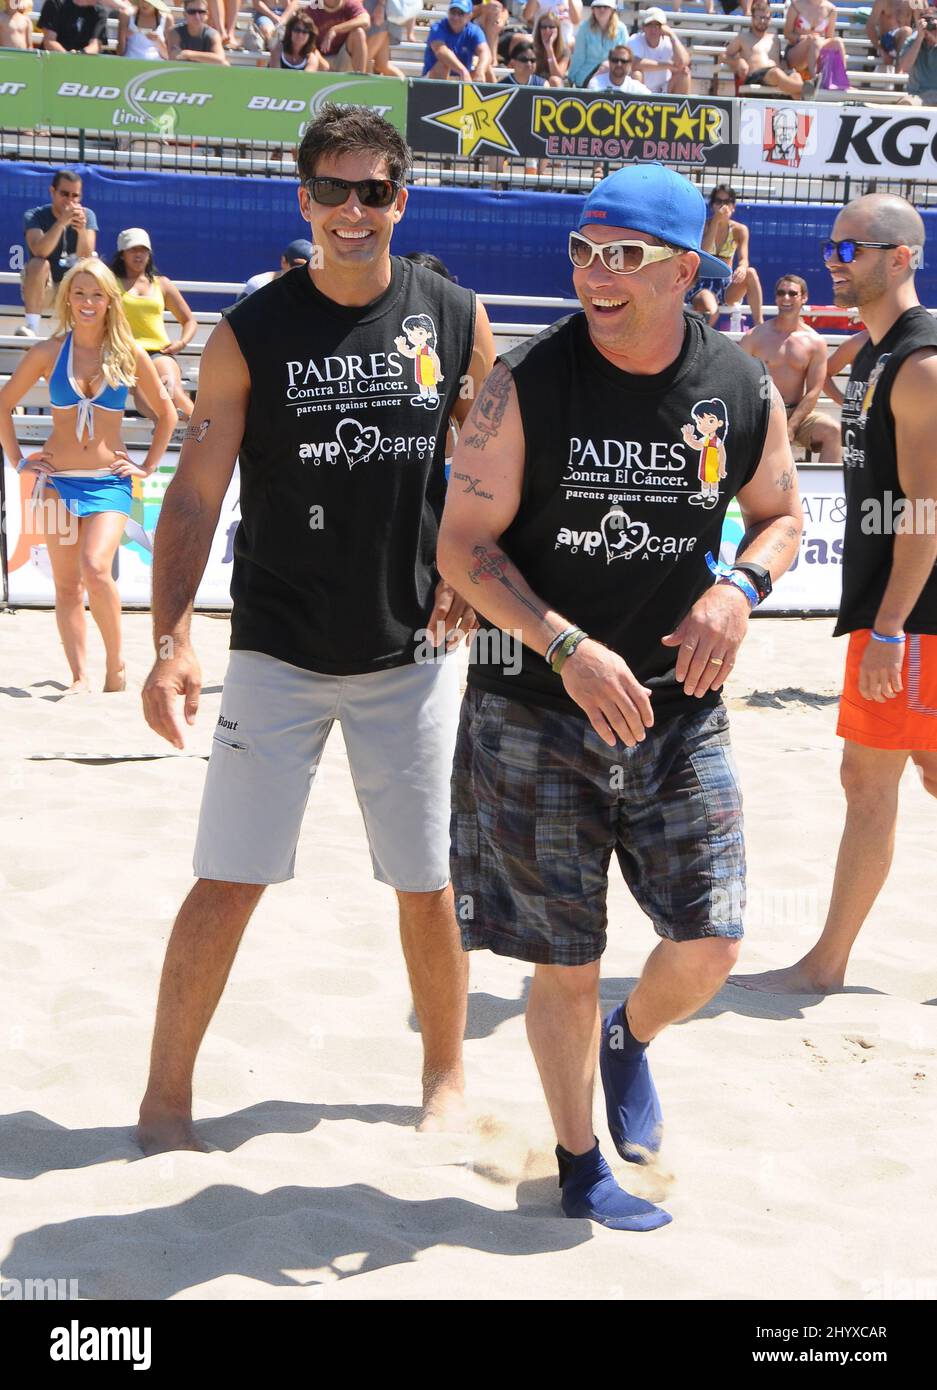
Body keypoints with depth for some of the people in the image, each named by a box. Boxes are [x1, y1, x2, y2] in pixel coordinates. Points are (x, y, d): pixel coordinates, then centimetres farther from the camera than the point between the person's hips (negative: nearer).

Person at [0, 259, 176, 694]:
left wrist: (148, 466, 6)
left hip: (109, 480, -2)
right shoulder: (48, 352, 2)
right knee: (66, 583, 0)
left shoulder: (130, 356, 1)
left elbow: (166, 414, 12)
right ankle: (79, 676, 4)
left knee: (95, 568, -20)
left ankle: (115, 662, -2)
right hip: (57, 480, 2)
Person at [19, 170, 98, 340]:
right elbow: (40, 252, -29)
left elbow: (85, 257, -17)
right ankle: (31, 327, -34)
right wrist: (61, 222, -41)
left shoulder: (87, 215, -2)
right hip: (41, 288, -2)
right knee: (38, 264, -31)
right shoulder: (34, 216, -8)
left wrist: (82, 229, -37)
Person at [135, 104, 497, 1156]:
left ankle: (446, 1077, 30)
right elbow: (194, 497, -6)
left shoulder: (458, 321, 2)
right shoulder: (251, 335, -5)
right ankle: (165, 1096, 13)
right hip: (279, 653, -2)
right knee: (228, 882, -3)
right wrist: (170, 642, -17)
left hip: (413, 650, 2)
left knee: (428, 885, 10)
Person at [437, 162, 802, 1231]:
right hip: (537, 706, -2)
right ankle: (578, 1166, 27)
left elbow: (780, 514, 14)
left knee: (708, 944, 2)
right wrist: (568, 647, -22)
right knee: (566, 963, 5)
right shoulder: (525, 385, -11)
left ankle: (632, 1038, 38)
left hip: (678, 707, 3)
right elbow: (463, 543, -9)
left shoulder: (742, 393, -2)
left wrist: (738, 589, -8)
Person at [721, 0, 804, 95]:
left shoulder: (775, 39, 32)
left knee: (796, 76, -33)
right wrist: (738, 61, -4)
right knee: (776, 73, -41)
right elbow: (723, 56, 18)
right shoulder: (743, 38, 21)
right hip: (754, 76, -4)